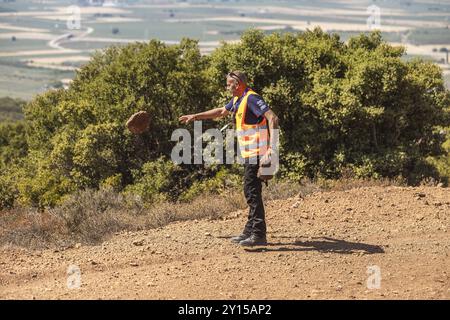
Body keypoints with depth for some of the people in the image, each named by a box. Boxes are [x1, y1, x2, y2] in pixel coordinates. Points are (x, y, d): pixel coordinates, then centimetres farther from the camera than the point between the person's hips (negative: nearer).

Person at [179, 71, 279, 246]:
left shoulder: (251, 98, -14)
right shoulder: (237, 100, 16)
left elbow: (273, 118, -23)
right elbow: (221, 111, 34)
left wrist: (272, 146, -31)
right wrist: (195, 116, 37)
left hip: (257, 153, -10)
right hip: (250, 154, 10)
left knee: (252, 192, -12)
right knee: (251, 192, 13)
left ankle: (259, 234, -12)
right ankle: (250, 231, 19)